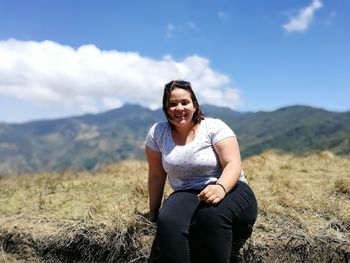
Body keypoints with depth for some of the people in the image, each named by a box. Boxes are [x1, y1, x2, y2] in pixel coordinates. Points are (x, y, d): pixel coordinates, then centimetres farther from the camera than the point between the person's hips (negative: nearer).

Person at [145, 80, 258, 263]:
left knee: (210, 214, -37)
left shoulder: (214, 127, -6)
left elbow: (233, 164, -14)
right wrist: (153, 212, 14)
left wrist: (221, 187, -35)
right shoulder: (157, 133, 2)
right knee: (167, 222, -31)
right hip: (186, 195, 3)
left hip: (230, 189, -2)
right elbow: (156, 176, 8)